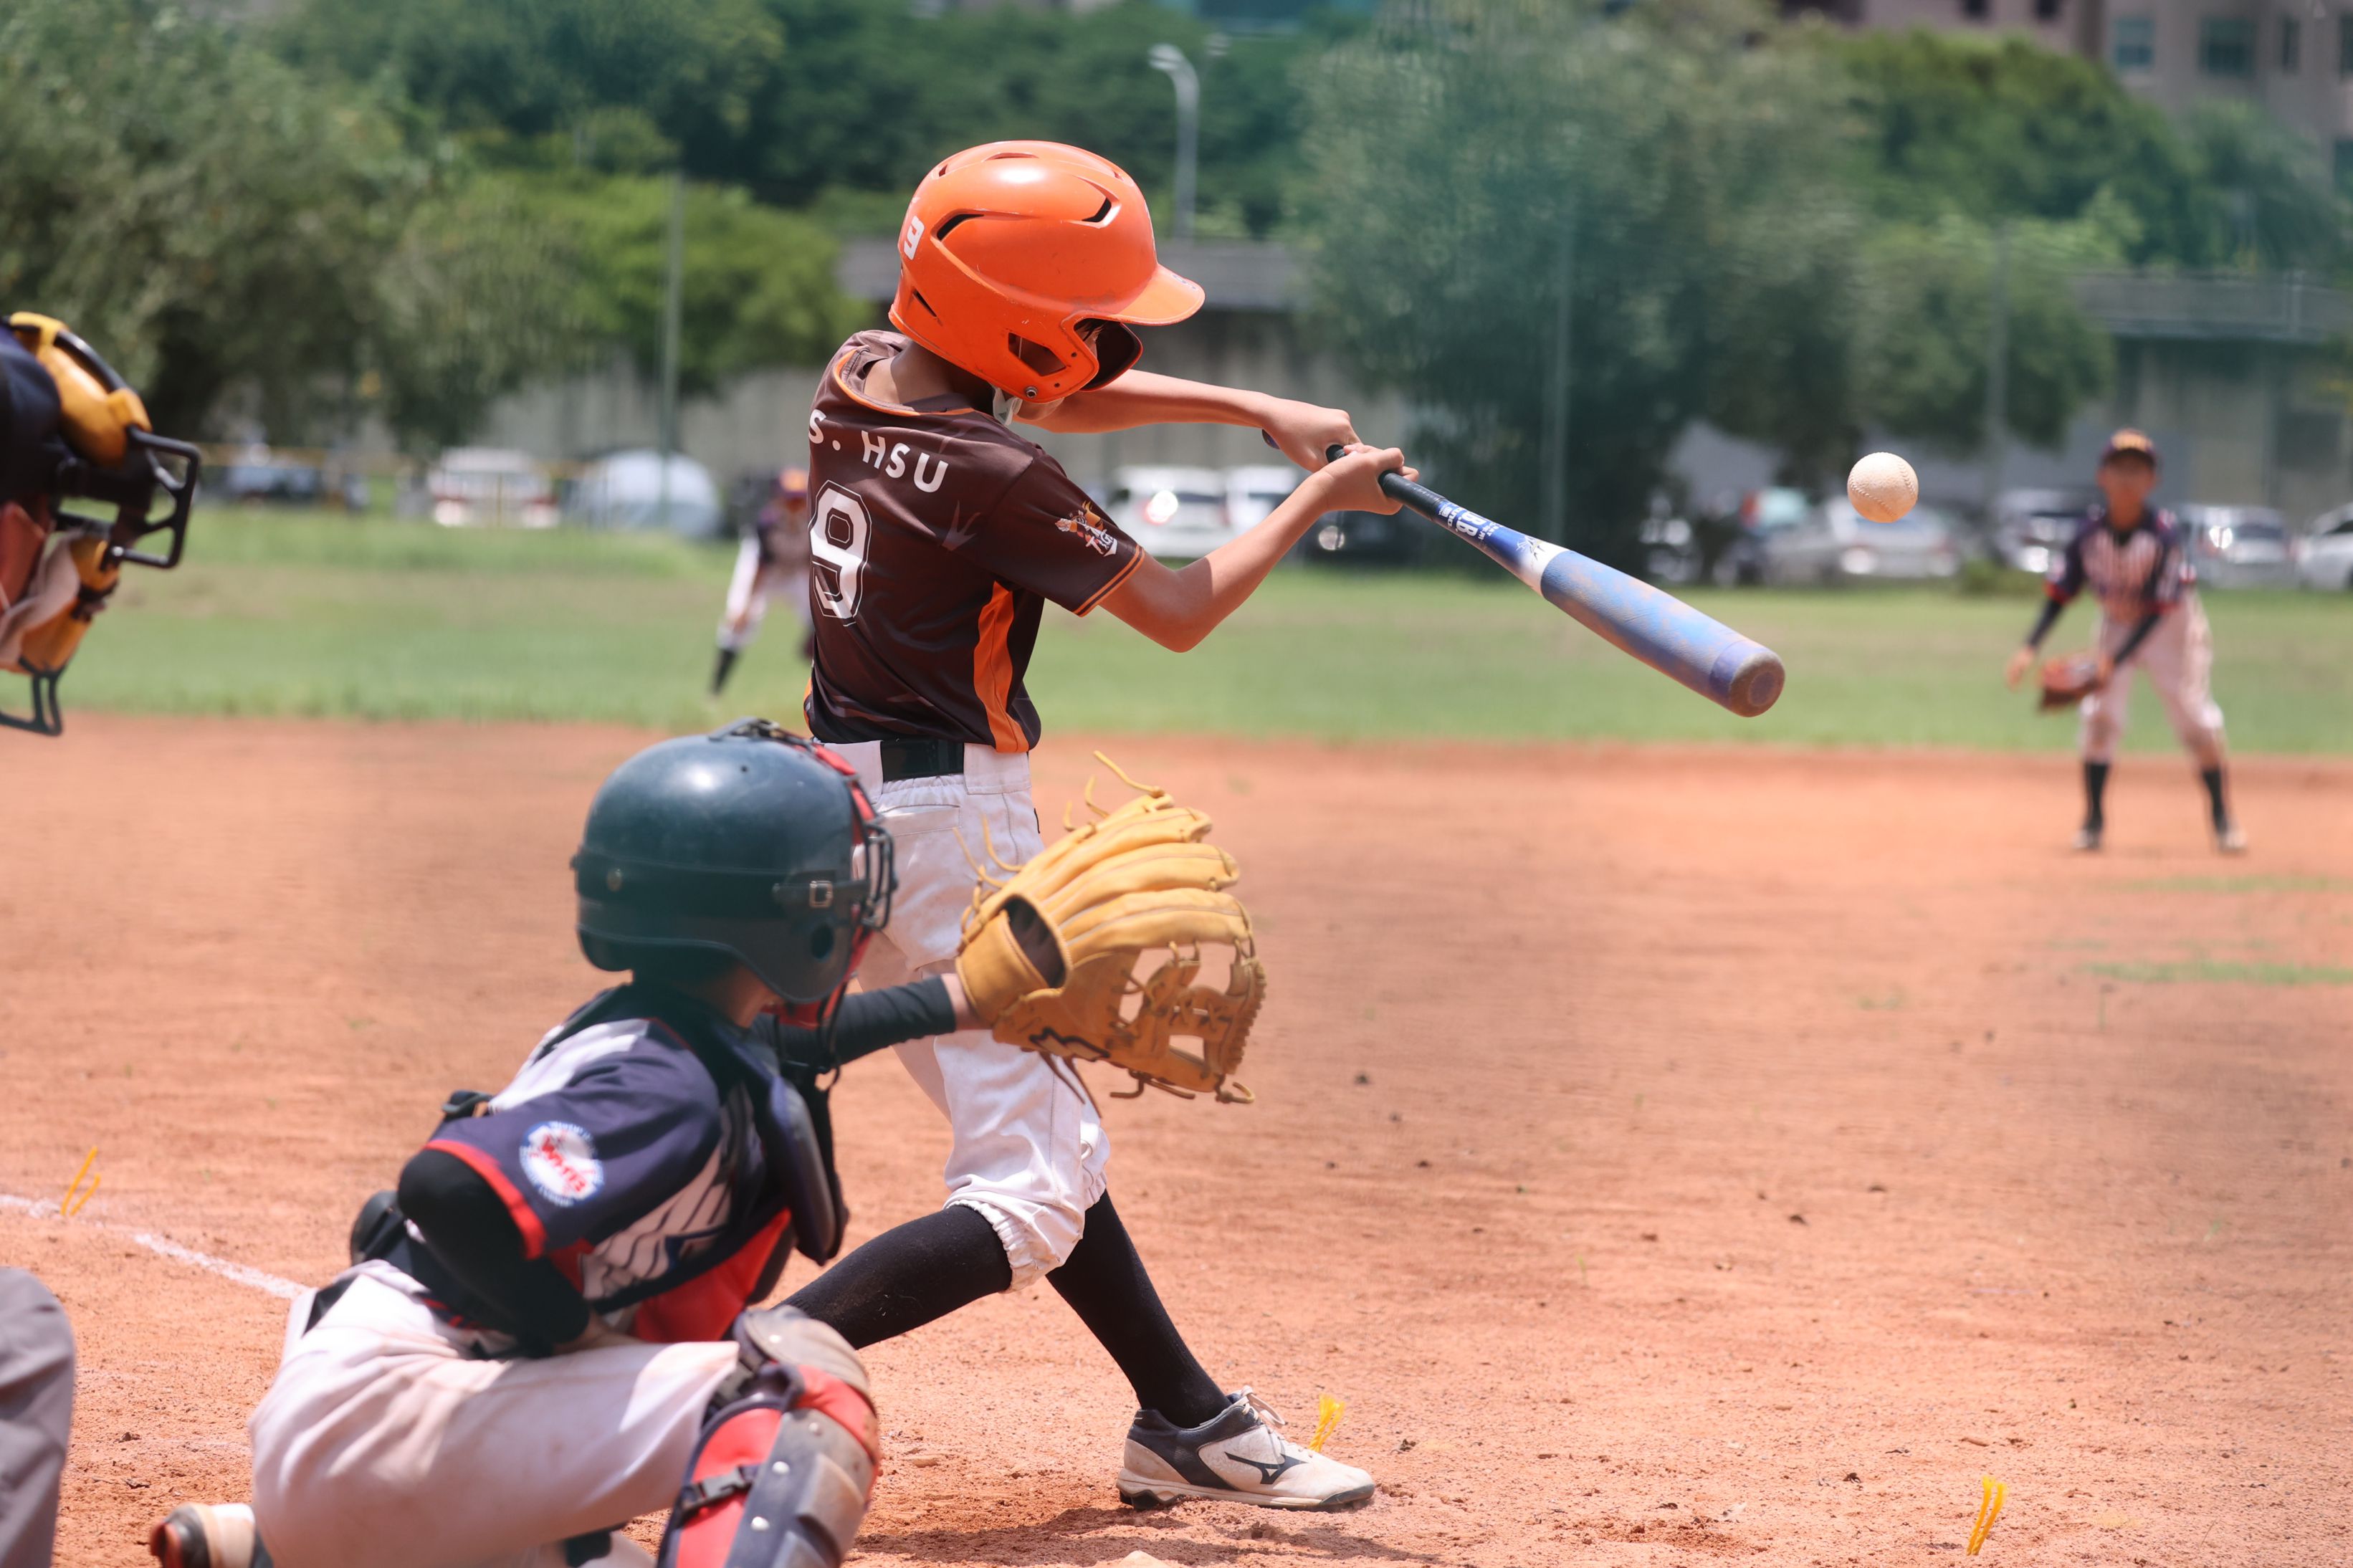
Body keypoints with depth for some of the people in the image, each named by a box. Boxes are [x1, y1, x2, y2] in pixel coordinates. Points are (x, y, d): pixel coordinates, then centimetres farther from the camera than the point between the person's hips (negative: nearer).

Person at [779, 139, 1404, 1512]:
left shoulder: (862, 376, 3)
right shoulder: (996, 480, -21)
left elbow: (1057, 397, 21)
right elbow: (1179, 613, -9)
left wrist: (1256, 409, 13)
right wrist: (1316, 501, 5)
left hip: (847, 788, 10)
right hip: (954, 816, -10)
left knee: (1043, 1127, 19)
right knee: (1033, 1199, -8)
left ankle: (1187, 1418, 28)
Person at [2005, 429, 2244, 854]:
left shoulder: (2165, 533, -27)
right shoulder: (2089, 532, -17)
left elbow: (2158, 610, -27)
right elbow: (2059, 594, -9)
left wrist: (2115, 662, -35)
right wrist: (2030, 648, -22)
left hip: (2171, 625, -3)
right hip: (2117, 623, 3)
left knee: (2195, 715, -9)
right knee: (2099, 714, -10)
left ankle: (2222, 818, 5)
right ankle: (2094, 820, 1)